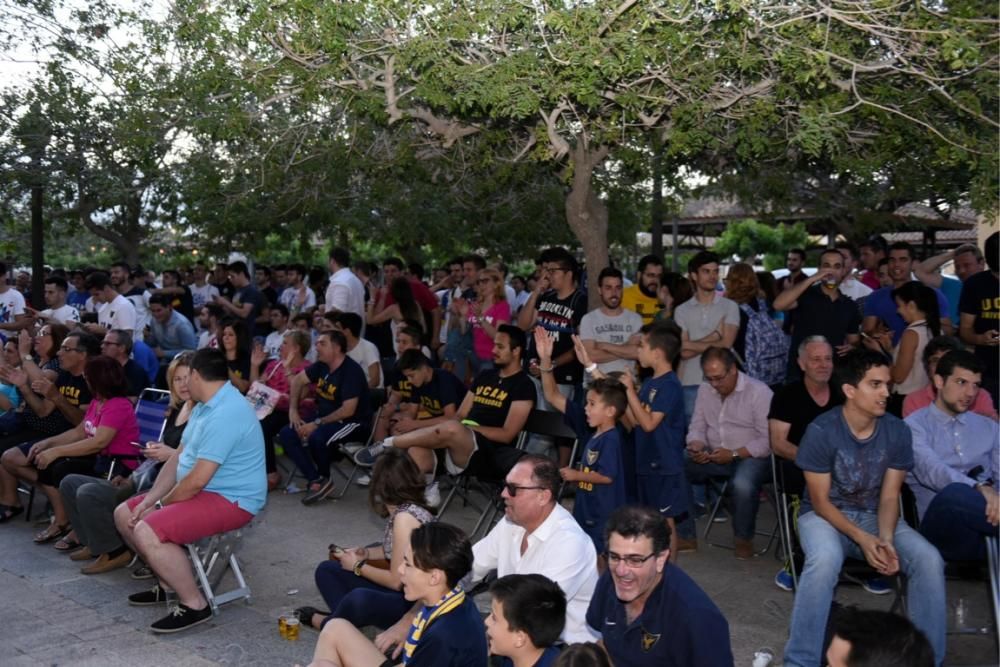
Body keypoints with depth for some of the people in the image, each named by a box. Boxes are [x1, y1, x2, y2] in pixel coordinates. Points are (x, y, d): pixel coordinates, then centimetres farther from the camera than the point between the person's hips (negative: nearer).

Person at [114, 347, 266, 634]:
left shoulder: (225, 414, -26)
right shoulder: (206, 406, 10)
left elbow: (197, 481, -27)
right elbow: (179, 457, 11)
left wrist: (161, 505, -10)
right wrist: (149, 501, 0)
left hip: (231, 501, -11)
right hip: (203, 492, 11)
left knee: (148, 532, -27)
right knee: (125, 515, 12)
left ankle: (194, 604, -12)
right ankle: (169, 583, 20)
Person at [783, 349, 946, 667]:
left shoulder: (897, 431, -7)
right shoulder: (822, 431, -18)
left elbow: (889, 497, -4)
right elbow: (821, 501, -14)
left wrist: (886, 539, -23)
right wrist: (862, 539, -27)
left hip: (874, 515, 4)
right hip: (824, 515, -4)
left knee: (929, 559, -22)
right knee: (825, 559, -37)